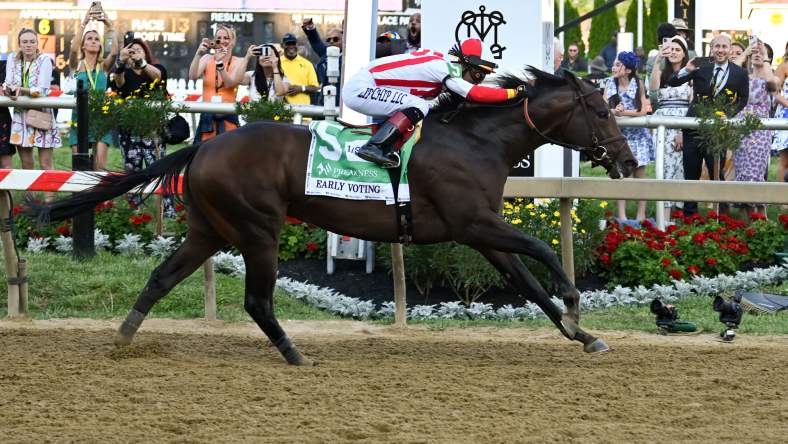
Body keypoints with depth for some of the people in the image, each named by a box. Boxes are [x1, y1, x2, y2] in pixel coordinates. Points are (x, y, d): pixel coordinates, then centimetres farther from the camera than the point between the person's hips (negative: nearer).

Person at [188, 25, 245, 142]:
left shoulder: (238, 62, 5)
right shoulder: (207, 59, 8)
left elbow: (230, 83, -10)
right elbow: (193, 76, -8)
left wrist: (220, 62, -22)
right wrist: (198, 54, -19)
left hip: (228, 117, -1)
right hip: (207, 116, 1)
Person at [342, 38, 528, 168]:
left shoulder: (441, 61, 7)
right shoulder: (444, 69, -20)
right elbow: (476, 94, -26)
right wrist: (515, 92, -22)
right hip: (360, 89, -10)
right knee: (418, 106, -21)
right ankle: (374, 146, -23)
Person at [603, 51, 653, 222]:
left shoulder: (638, 83, -2)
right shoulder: (610, 83, 4)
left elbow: (643, 110, -8)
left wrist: (623, 112, -17)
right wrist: (614, 111, -22)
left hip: (637, 133, -2)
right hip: (618, 133, 2)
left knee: (639, 175, 1)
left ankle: (641, 215, 5)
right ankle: (621, 216, 0)